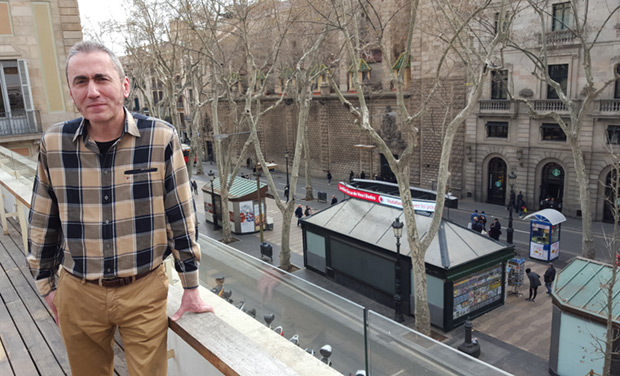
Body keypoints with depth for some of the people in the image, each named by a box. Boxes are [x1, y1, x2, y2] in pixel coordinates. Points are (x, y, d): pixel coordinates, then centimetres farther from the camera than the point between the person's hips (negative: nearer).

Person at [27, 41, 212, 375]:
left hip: (145, 289, -2)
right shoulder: (53, 144, -6)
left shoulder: (161, 138, -14)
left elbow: (181, 216, -7)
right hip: (77, 294, 3)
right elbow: (42, 223, 6)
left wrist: (191, 288, -2)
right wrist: (47, 285, 12)